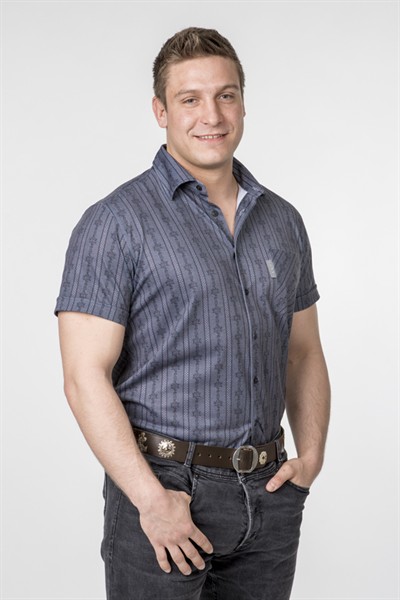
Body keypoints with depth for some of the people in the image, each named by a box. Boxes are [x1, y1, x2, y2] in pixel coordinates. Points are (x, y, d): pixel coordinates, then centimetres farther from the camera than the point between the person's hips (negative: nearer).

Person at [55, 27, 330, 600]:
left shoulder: (282, 220, 10)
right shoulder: (115, 222, -8)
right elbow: (86, 375, -13)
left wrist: (311, 454, 2)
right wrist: (152, 500, -18)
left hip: (267, 493, 5)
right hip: (164, 485, -5)